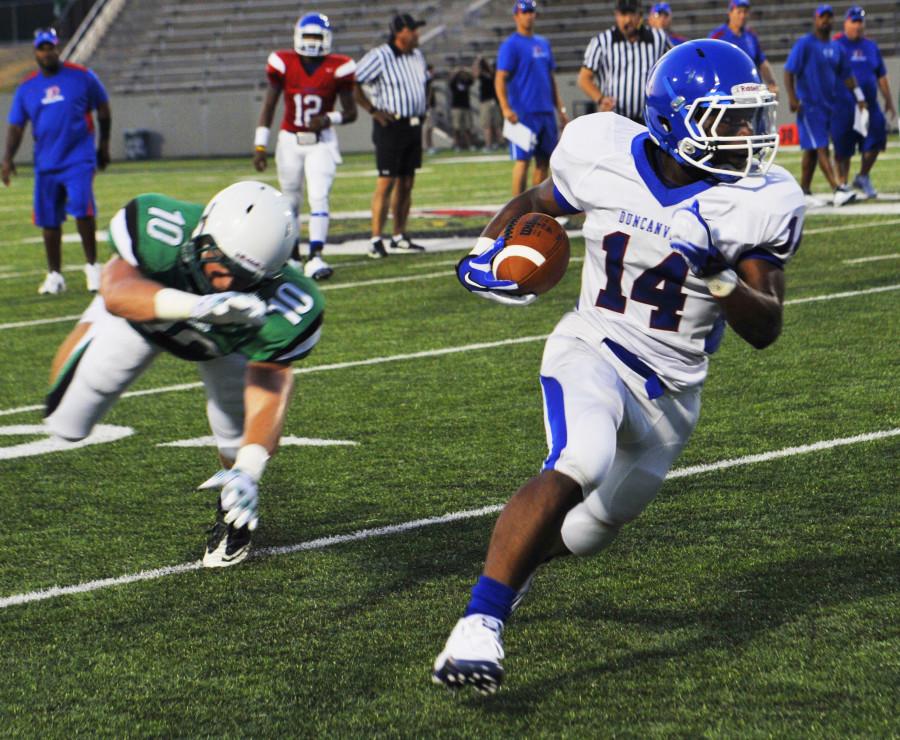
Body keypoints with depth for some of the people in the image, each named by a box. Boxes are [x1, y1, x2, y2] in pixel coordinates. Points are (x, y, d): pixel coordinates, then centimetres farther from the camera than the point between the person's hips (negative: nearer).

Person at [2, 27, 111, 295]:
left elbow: (103, 109, 10)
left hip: (78, 159, -3)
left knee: (83, 210, -17)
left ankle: (92, 266, -2)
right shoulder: (26, 88, 6)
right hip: (46, 163, 3)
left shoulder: (82, 77, -1)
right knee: (49, 220, 7)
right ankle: (54, 275, 20)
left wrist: (104, 144, 12)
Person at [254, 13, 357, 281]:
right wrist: (260, 146, -5)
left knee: (319, 198, -15)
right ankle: (291, 256, 26)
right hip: (290, 141, 1)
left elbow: (350, 112, 0)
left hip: (321, 142, -1)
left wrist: (328, 119, -21)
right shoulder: (284, 64, -6)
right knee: (291, 201, 11)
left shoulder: (337, 68, -8)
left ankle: (315, 257, -21)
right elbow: (268, 106, 0)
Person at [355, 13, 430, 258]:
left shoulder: (417, 56, 11)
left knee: (406, 183, 10)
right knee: (386, 182, -8)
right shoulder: (379, 57, -13)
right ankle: (376, 240, -6)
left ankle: (399, 236, 18)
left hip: (414, 125, 7)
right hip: (391, 126, -7)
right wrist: (373, 111, -15)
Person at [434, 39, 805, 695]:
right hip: (592, 351, -3)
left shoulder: (757, 203, -12)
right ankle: (479, 626, -33)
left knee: (587, 532, 18)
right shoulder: (605, 157, -10)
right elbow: (535, 203, 11)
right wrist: (492, 247, -9)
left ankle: (517, 562, 54)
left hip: (671, 390, 3)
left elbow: (766, 329, -11)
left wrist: (721, 278, -31)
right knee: (580, 464, -34)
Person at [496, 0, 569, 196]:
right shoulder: (510, 45, -5)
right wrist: (505, 108, -26)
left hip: (546, 112, 7)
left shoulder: (543, 44, 17)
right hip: (523, 113, -7)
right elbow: (500, 79, -13)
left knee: (544, 161, 8)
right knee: (523, 160, -8)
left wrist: (561, 109, 16)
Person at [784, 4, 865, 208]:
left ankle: (804, 192, 16)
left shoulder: (836, 48, 13)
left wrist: (859, 96, 13)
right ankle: (838, 190, -20)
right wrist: (792, 98, -20)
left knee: (812, 149, 11)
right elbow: (789, 72, -12)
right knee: (820, 148, -12)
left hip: (828, 104, 7)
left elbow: (846, 74, 20)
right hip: (809, 105, -7)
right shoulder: (804, 44, -8)